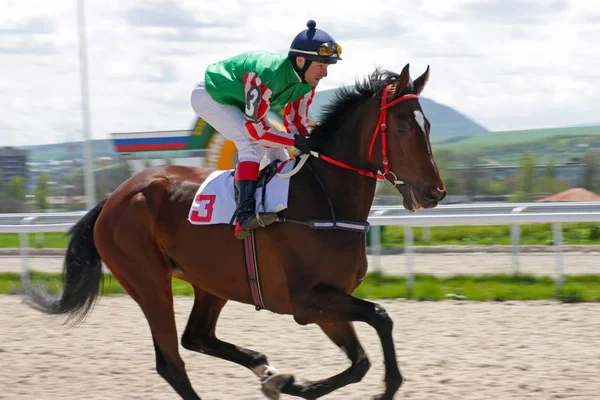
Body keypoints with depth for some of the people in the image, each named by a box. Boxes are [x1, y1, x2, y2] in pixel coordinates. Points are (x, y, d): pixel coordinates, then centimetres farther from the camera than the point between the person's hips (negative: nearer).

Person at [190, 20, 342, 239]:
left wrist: (310, 144, -23)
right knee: (252, 144, -27)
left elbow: (296, 122, -5)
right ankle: (244, 214, -35)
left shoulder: (307, 81, -15)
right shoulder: (267, 77, -41)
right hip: (210, 97, -9)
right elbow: (254, 128, -35)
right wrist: (295, 141, -36)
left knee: (277, 151, 1)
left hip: (239, 102, 9)